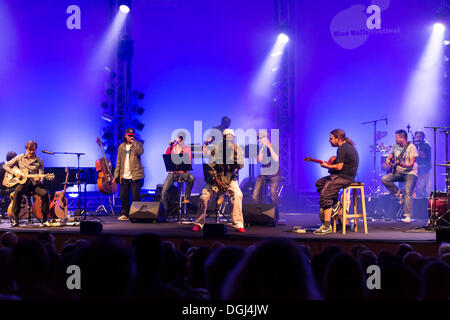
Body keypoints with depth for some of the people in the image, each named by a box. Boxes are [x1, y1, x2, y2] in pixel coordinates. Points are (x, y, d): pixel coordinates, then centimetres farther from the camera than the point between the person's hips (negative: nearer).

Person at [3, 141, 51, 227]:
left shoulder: (39, 161, 9)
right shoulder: (20, 158, 9)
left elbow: (41, 175, 2)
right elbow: (6, 166, 11)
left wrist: (39, 180, -23)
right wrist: (14, 172, -7)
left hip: (34, 184, 1)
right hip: (22, 182, -1)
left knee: (44, 193, -30)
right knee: (18, 191, -36)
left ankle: (44, 219, -16)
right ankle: (15, 219, -29)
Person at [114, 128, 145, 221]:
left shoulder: (137, 144, 5)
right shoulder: (122, 146, 15)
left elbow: (140, 151, -19)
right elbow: (119, 162, 15)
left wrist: (133, 142, -12)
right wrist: (116, 175, 9)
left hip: (135, 175, -4)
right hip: (124, 176, 4)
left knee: (135, 196, -5)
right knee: (123, 197, 5)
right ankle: (125, 214, 17)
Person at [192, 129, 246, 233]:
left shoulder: (238, 150, -3)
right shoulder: (216, 148, -3)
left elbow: (240, 166, -15)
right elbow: (211, 166, -2)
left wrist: (235, 153, -27)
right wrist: (216, 179, -11)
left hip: (230, 179, -1)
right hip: (216, 178, 1)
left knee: (237, 195, -26)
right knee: (204, 196, -14)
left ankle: (238, 225, -21)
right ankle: (199, 223, 4)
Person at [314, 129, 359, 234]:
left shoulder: (342, 149, -16)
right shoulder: (349, 145, 16)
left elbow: (339, 167, -21)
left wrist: (327, 166, -6)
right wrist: (330, 164, 17)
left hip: (344, 177, -11)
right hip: (347, 176, 11)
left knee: (325, 196, -15)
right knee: (319, 183, 16)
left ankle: (327, 226, -18)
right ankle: (335, 203, 7)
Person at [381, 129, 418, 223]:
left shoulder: (411, 147, -11)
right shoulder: (396, 146, 9)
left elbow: (412, 163, -17)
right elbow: (392, 154, 30)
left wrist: (404, 165, -37)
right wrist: (388, 158, 8)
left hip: (410, 173, -7)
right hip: (398, 172, 7)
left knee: (408, 192, -24)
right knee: (384, 179, -17)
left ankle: (408, 216, -23)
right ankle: (398, 193, 1)